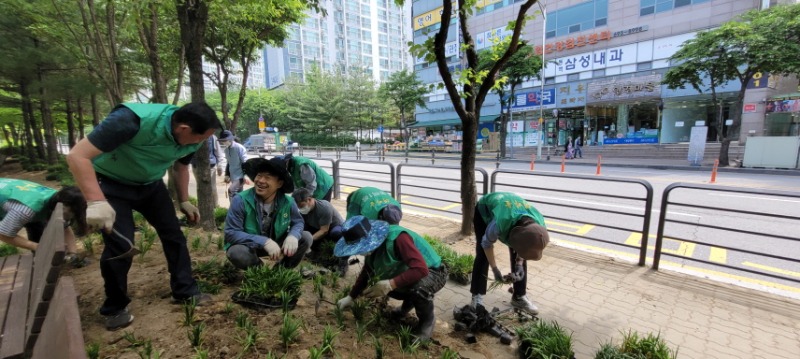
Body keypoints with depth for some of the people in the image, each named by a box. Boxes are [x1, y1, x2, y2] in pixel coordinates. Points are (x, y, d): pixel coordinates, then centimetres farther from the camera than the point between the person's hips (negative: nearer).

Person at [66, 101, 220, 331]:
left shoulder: (190, 140, -15)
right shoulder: (133, 120, -36)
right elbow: (77, 156, -34)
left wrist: (184, 201, 8)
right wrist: (97, 202, -43)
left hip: (150, 184, 5)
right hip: (111, 184, -5)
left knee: (174, 235, 1)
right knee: (120, 246, -9)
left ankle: (186, 291, 15)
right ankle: (115, 308, 14)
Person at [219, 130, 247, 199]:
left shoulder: (239, 148, -14)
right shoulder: (226, 149, 9)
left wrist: (245, 176, -19)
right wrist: (227, 175, 17)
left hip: (240, 176, -7)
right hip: (233, 177, 7)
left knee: (231, 190, -20)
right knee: (238, 194, 12)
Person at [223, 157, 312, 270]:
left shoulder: (288, 202, -16)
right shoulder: (240, 200, -25)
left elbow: (298, 222, -3)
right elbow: (231, 233, -25)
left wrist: (293, 236, -30)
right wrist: (264, 241, -38)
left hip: (276, 243, 3)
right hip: (248, 246, -2)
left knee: (306, 238, -14)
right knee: (237, 252, -36)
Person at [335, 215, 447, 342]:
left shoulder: (397, 238, -35)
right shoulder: (372, 244, -7)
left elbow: (421, 269, -42)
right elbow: (365, 273, 8)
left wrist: (390, 284, -42)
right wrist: (350, 298, 9)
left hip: (433, 272, -8)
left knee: (418, 288, -37)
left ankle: (428, 320, -5)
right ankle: (409, 302, 22)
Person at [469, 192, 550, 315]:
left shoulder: (539, 225, -32)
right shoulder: (500, 223, -47)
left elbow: (525, 245, -8)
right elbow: (487, 244, -24)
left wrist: (519, 263, -19)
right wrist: (495, 269, -18)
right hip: (484, 209, -4)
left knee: (518, 257, -1)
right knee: (482, 255, -12)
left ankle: (519, 297, 16)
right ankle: (477, 297, 1)